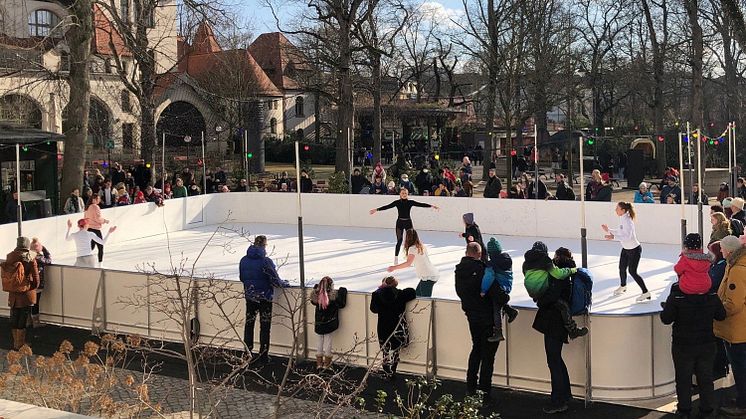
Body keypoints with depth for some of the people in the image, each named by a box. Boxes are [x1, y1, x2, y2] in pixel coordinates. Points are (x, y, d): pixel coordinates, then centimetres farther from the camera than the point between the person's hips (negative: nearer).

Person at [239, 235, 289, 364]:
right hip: (264, 297, -4)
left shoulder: (244, 260, -2)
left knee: (249, 324, 15)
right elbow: (276, 281, -15)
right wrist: (285, 284, 4)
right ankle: (263, 356, 9)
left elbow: (242, 278, 10)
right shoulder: (266, 261, -18)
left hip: (249, 297, 4)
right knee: (265, 326, 6)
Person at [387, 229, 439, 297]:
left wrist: (394, 267, -19)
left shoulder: (413, 248, -12)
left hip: (428, 277, -9)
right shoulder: (421, 246, 14)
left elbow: (408, 263, -22)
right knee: (417, 294, 18)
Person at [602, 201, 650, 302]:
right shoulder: (622, 218, 0)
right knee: (622, 268, 19)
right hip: (626, 248, 9)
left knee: (632, 272, -6)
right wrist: (609, 230, 7)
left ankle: (646, 293, 3)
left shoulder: (627, 221, -28)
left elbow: (627, 236, -35)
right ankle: (623, 287, 45)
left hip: (634, 249, -9)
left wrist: (613, 237, -39)